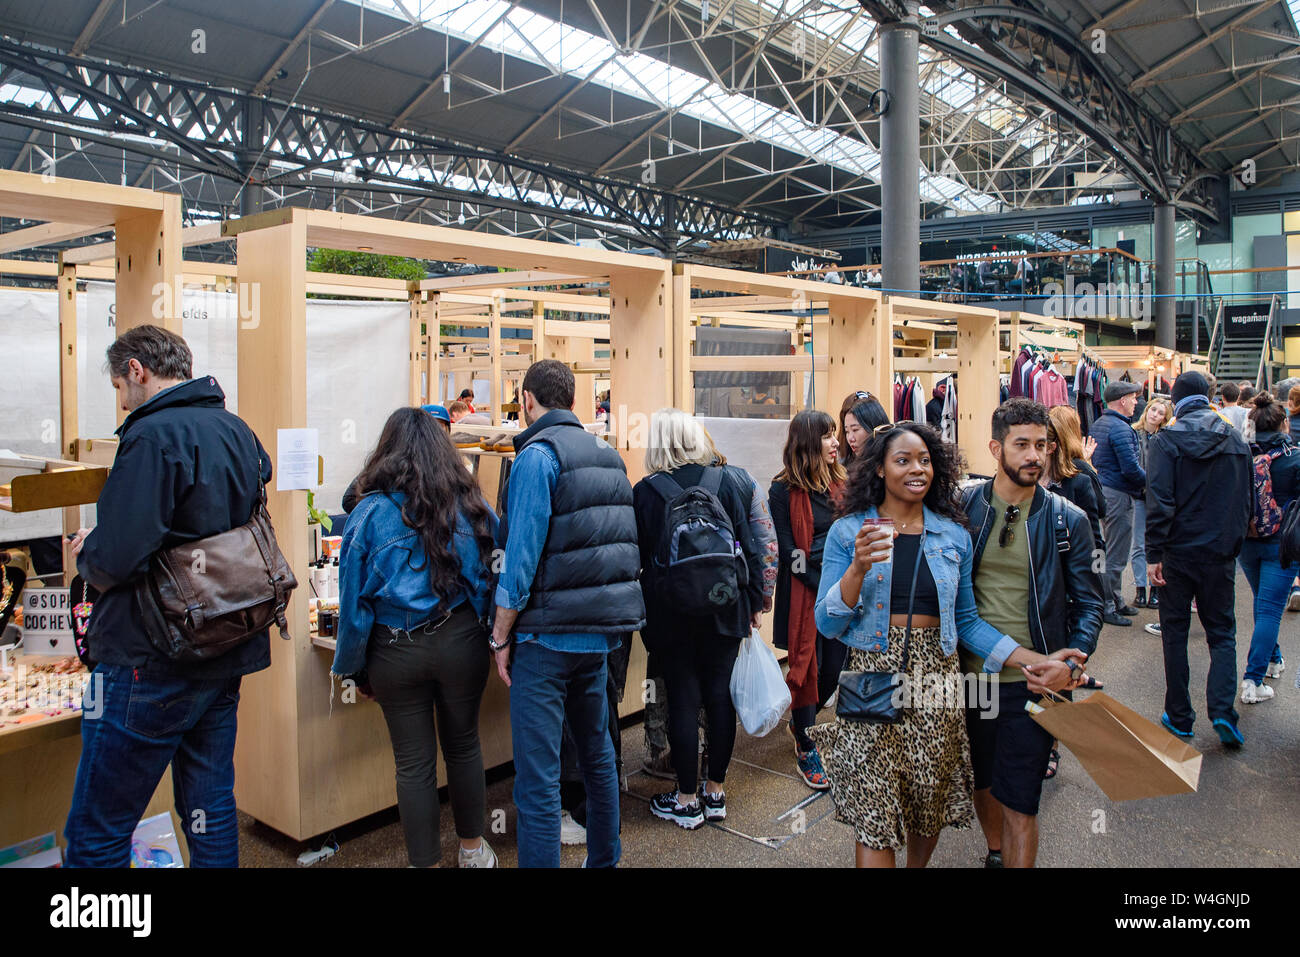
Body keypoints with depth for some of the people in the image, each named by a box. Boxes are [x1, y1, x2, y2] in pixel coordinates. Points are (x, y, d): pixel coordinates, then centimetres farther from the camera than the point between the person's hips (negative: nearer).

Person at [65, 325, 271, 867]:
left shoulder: (153, 436, -16)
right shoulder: (238, 431, 9)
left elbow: (116, 561, -24)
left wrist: (86, 553, -1)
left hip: (150, 664, -8)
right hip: (227, 656, 8)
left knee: (95, 838, 4)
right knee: (211, 812, 17)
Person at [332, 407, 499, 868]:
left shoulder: (370, 513, -6)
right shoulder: (472, 506, 0)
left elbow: (354, 600, -4)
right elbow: (494, 577, 4)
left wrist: (354, 667, 5)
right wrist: (492, 638, 16)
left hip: (397, 652, -2)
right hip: (460, 641, 2)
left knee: (414, 763, 9)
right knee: (463, 746, 18)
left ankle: (425, 860, 21)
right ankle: (472, 849, 34)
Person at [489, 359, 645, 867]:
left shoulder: (537, 456, -13)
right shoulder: (608, 455, 10)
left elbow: (522, 556, -17)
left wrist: (501, 636, -9)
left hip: (548, 635, -8)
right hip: (601, 632, 8)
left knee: (537, 777, -2)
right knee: (597, 749, 22)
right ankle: (604, 857, 37)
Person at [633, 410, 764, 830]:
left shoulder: (645, 492, -9)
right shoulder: (727, 482, -2)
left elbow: (636, 555, -5)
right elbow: (748, 545, 0)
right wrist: (755, 600, 8)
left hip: (670, 611, -2)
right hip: (724, 607, 2)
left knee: (683, 699, 5)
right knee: (720, 693, 11)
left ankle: (687, 799, 16)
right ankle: (716, 791, 23)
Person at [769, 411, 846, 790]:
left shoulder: (839, 482, 9)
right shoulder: (784, 491, -7)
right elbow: (789, 551, -9)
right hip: (805, 591, -5)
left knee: (834, 669, 8)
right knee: (807, 668, 1)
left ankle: (802, 723, 36)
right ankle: (805, 749, 18)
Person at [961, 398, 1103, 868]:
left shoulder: (1067, 520, -3)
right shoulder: (963, 506, -2)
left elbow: (1089, 601, 1)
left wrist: (1073, 661, -15)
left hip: (1031, 682, -2)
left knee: (1019, 804, -1)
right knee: (982, 783, 22)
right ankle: (995, 854, 48)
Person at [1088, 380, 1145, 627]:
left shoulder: (1098, 424, 12)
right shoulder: (1120, 428, -18)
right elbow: (1131, 468, -22)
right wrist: (1150, 482, -4)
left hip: (1103, 491, 10)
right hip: (1118, 495, -10)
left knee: (1112, 549, 19)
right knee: (1116, 555, -3)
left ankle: (1115, 600, 28)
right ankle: (1107, 607, 3)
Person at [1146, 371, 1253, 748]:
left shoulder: (1166, 441, -11)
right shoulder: (1236, 440, 3)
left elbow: (1159, 502, -17)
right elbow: (1247, 500, 10)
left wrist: (1153, 554, -13)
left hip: (1178, 552, -3)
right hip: (1221, 553, 3)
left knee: (1175, 632, 9)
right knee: (1222, 632, 12)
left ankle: (1179, 717, 14)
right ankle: (1222, 711, -4)